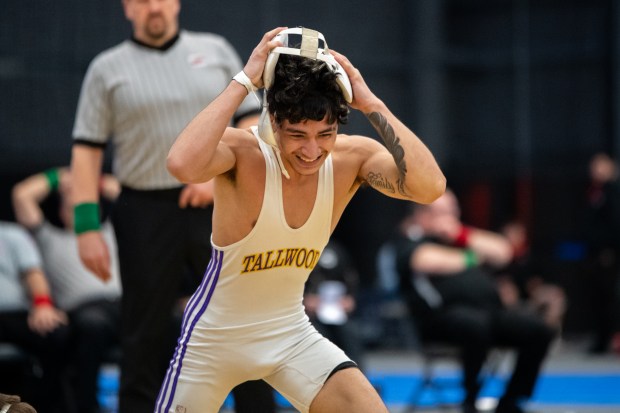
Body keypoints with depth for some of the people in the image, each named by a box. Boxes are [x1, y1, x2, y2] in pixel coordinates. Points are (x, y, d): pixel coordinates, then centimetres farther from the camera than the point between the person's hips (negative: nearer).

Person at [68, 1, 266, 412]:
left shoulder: (216, 51, 10)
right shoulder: (107, 69, 5)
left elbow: (253, 122, 8)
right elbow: (87, 149, 1)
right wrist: (87, 227, -8)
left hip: (216, 207, 1)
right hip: (146, 216, -1)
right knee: (145, 337, 1)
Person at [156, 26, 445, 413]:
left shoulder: (351, 158, -15)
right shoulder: (243, 152, -26)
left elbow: (431, 186, -32)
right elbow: (183, 165, -49)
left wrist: (372, 104, -32)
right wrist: (244, 81, -41)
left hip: (291, 334, 3)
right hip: (214, 337, -3)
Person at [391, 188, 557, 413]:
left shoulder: (460, 237, 30)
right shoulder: (409, 241, 10)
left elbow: (502, 252, 19)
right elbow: (427, 260, -13)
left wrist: (462, 235, 10)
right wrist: (469, 259, 4)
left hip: (489, 310, 7)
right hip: (444, 315, -7)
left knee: (539, 331, -14)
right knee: (477, 323, -40)